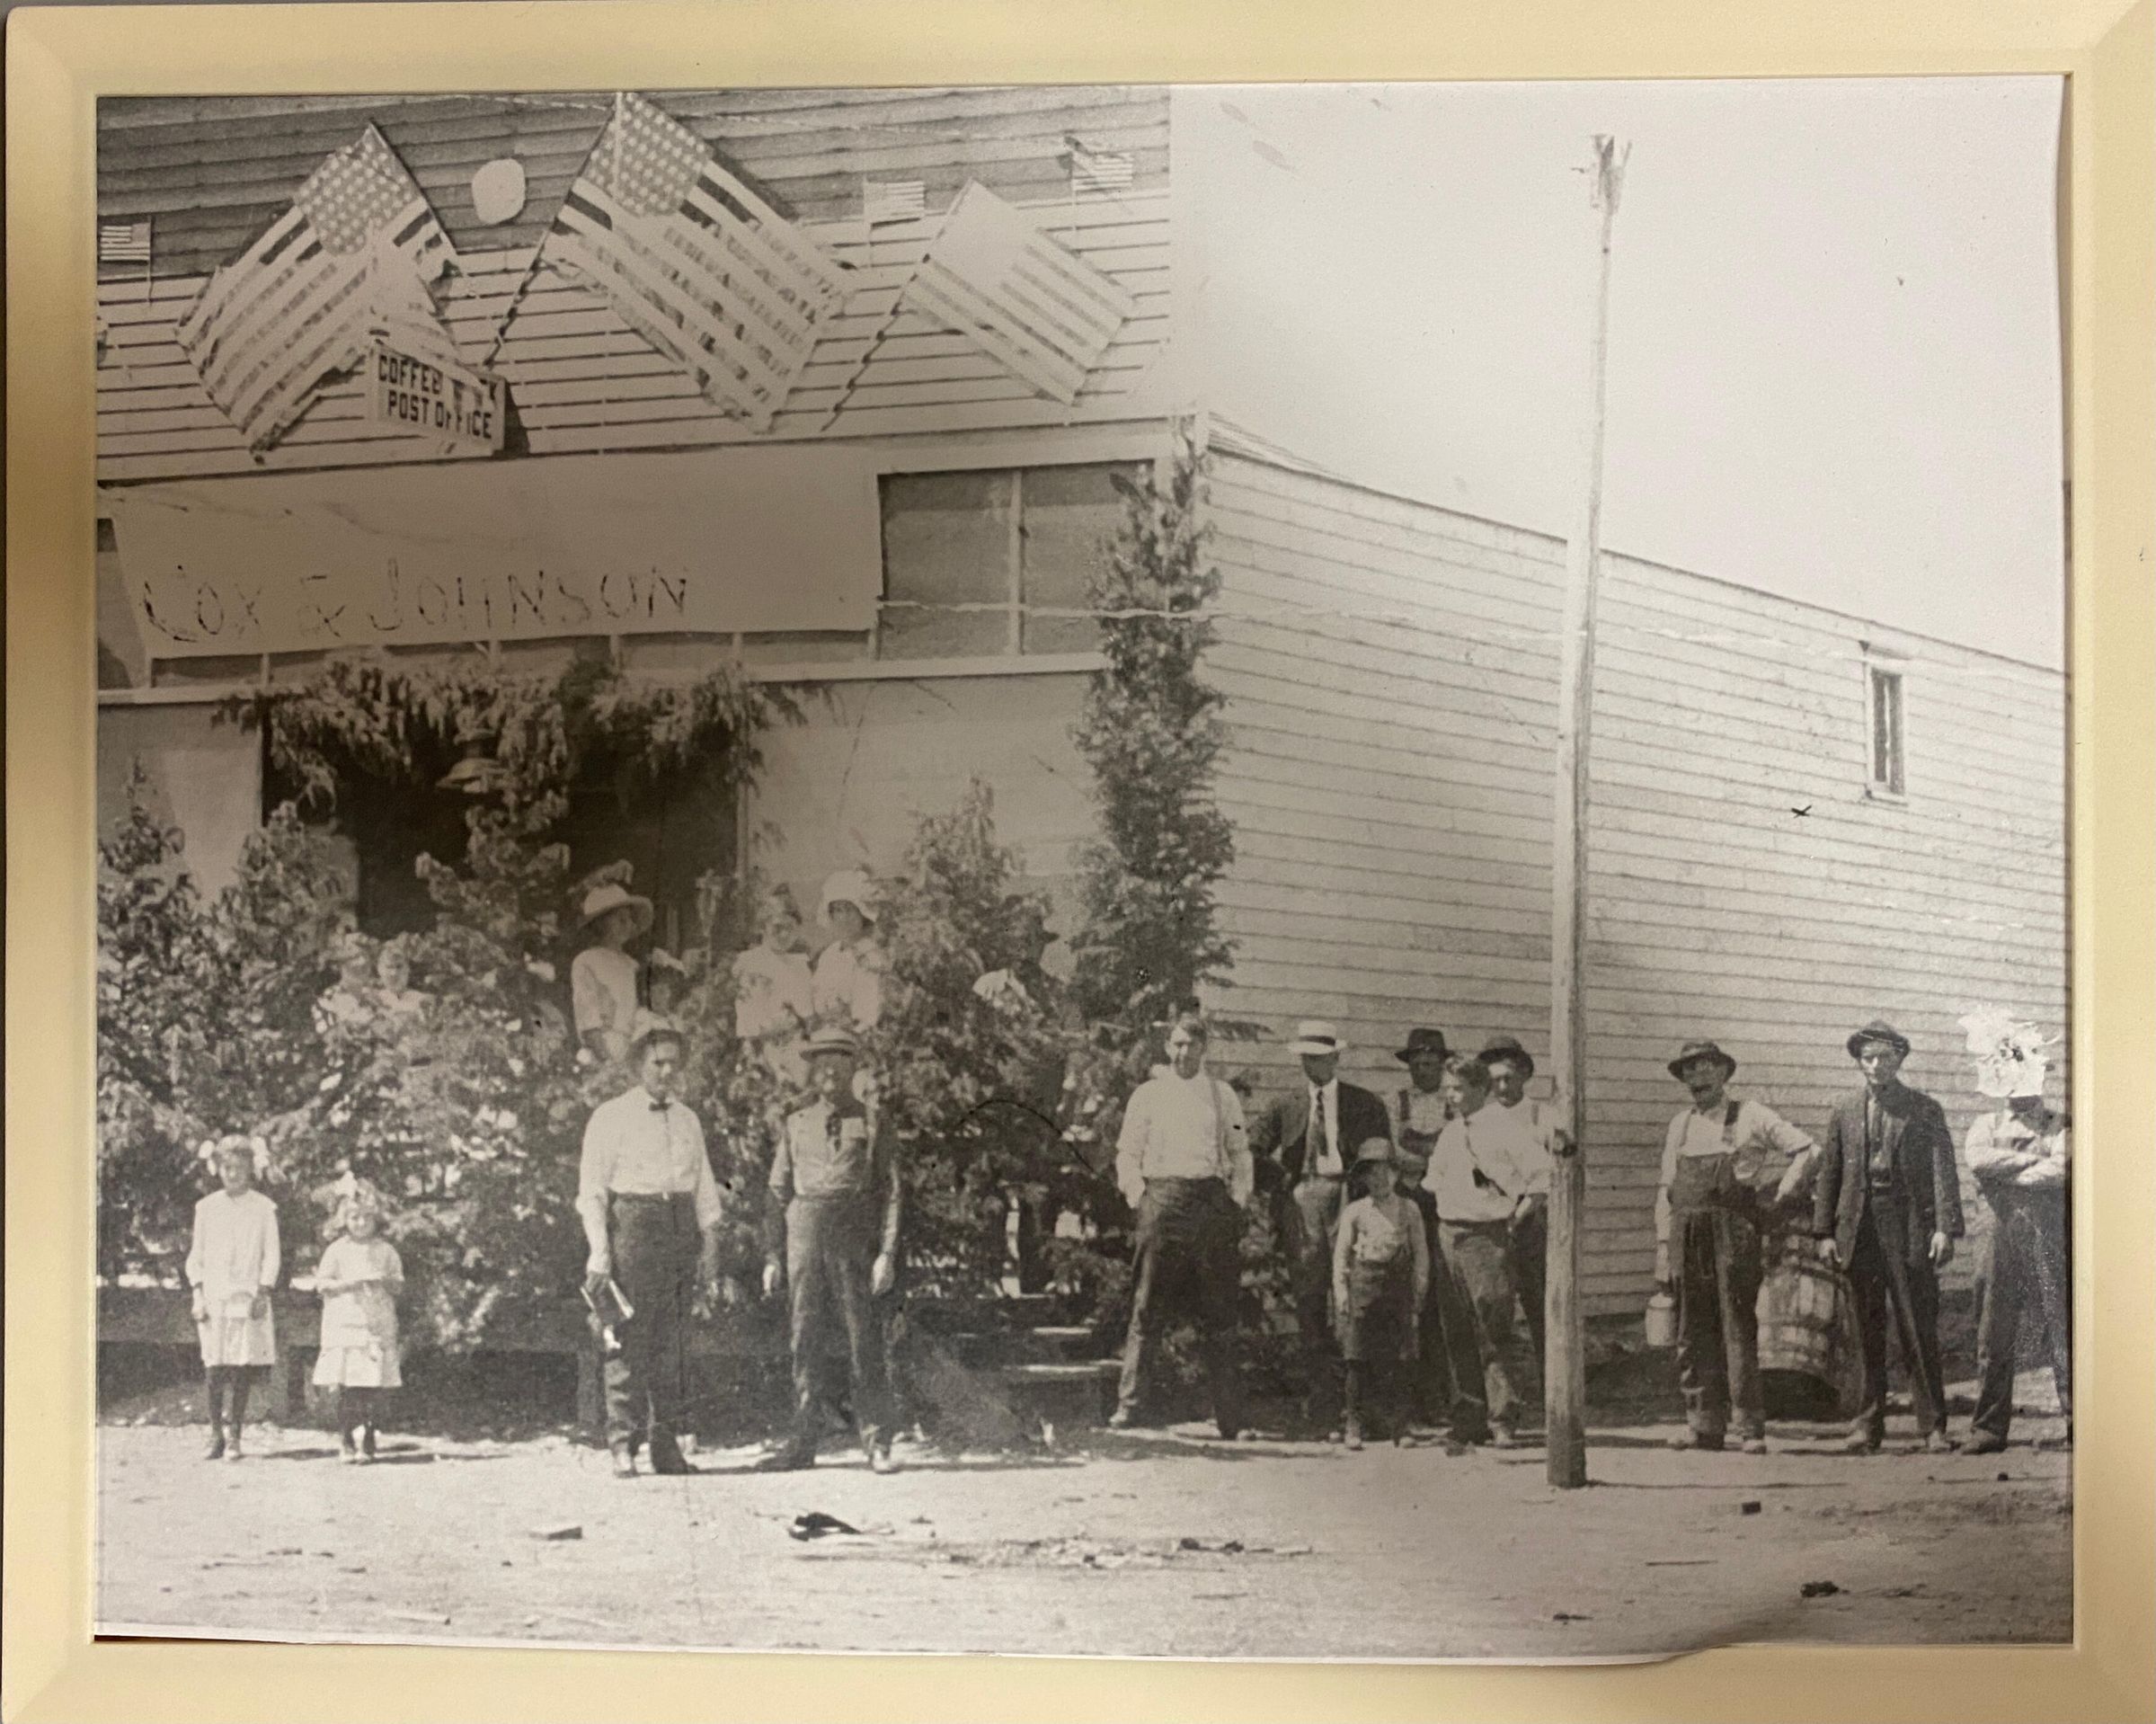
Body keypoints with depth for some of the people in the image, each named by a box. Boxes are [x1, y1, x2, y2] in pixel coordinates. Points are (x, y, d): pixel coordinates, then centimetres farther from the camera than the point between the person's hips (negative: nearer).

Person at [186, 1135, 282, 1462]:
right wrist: (198, 1294, 1)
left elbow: (272, 1254, 4)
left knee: (242, 1369, -4)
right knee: (214, 1369, -3)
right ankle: (216, 1433, 6)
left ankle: (235, 1435, 3)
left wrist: (263, 1292, -6)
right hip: (213, 1299, 1)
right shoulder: (206, 1208, 9)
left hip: (248, 1297, -1)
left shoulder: (263, 1208, 4)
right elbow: (196, 1255, 10)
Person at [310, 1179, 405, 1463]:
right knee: (347, 1388, -6)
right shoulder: (337, 1250, 4)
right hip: (344, 1323, -1)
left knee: (371, 1387, -2)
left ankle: (365, 1441, 5)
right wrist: (349, 1283, -13)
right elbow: (322, 1284, 1)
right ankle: (346, 1440, 2)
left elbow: (399, 1285, 10)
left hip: (378, 1325, 2)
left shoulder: (385, 1250, 9)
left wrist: (386, 1281, -11)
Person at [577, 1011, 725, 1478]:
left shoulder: (688, 1120, 16)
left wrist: (710, 1245, 10)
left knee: (672, 1343, 4)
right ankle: (623, 1447, -5)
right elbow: (591, 1189, -1)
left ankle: (667, 1444, 8)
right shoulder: (610, 1117, 2)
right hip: (632, 1225, -5)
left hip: (681, 1229, 5)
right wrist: (599, 1250, -10)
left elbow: (705, 1187, 18)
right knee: (629, 1340, -7)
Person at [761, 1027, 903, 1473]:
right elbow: (778, 1193, 14)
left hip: (854, 1239, -3)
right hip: (804, 1237, 3)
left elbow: (890, 1191, 1)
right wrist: (772, 1257, 6)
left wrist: (888, 1254, -7)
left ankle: (877, 1444, 2)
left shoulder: (872, 1121, 5)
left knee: (865, 1341, -3)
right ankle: (802, 1442, 11)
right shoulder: (795, 1126, 13)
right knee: (805, 1342, 4)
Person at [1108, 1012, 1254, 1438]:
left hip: (1213, 1203, 1)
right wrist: (1140, 1198, -2)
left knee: (1219, 1314, 2)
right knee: (1148, 1309, -5)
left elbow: (1240, 1154, 17)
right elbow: (1127, 1155, 10)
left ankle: (1229, 1418, 5)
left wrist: (1237, 1200, 5)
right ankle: (1128, 1403, -1)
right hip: (1163, 1201, -1)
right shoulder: (1147, 1095, 10)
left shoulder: (1224, 1096, 14)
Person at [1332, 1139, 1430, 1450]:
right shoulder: (1354, 1212, 7)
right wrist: (1341, 1293, -1)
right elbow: (1341, 1254, 8)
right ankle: (1354, 1426, 3)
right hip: (1363, 1284, 0)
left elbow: (1421, 1253, 10)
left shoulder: (1409, 1209, 9)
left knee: (1394, 1361, -3)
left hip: (1397, 1286, 0)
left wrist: (1419, 1292, 3)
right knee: (1359, 1360, -3)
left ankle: (1398, 1426, 6)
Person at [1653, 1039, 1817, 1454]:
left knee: (1739, 1332, -8)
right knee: (1693, 1337, 4)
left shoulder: (1750, 1117, 3)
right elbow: (1665, 1191, 16)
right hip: (1688, 1241, 5)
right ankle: (1703, 1426, 10)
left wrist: (1775, 1196, -4)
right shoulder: (1679, 1127, 17)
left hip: (1734, 1237, -5)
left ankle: (1751, 1429, -4)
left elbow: (1807, 1151, -1)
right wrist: (1663, 1250, 10)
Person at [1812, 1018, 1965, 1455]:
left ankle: (1933, 1426, 2)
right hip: (1860, 1230, 2)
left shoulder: (1925, 1110, 6)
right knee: (1866, 1336, 4)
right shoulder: (1844, 1112, 14)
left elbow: (1944, 1171, 0)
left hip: (1910, 1229, -2)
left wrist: (1945, 1227, -11)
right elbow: (1828, 1174, 13)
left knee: (1919, 1333, -3)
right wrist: (1824, 1232, 5)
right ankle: (1867, 1426, 8)